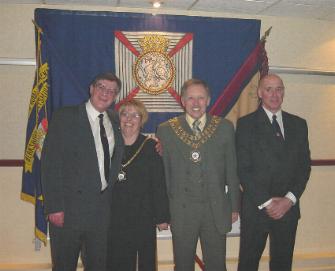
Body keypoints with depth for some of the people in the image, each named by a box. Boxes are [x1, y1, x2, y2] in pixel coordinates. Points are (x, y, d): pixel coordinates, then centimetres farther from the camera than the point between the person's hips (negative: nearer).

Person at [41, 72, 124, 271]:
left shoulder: (115, 122, 10)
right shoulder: (65, 117, -6)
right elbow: (51, 163, -11)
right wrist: (54, 207, -15)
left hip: (103, 208, 5)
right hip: (70, 207, -4)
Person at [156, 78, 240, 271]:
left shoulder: (225, 128, 1)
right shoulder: (166, 130, -1)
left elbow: (232, 169, 5)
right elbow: (162, 173, 1)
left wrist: (235, 206, 6)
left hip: (216, 210, 1)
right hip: (181, 211, 0)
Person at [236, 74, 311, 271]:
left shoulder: (298, 124, 8)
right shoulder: (246, 124, -4)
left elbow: (305, 165, 5)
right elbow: (243, 169, -8)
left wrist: (289, 199, -7)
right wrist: (266, 202, -12)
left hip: (288, 207, 3)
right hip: (256, 208, -3)